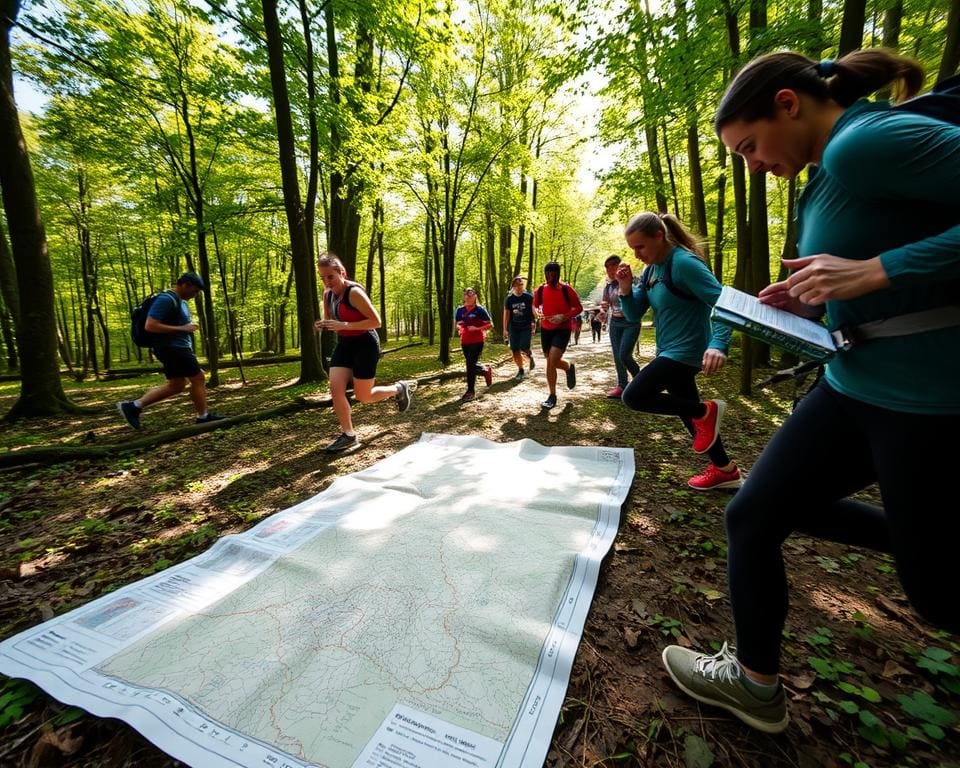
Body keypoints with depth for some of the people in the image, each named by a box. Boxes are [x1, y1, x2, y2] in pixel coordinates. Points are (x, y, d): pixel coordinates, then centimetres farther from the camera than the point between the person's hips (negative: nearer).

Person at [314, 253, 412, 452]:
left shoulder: (354, 292, -20)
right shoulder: (328, 294, 5)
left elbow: (376, 321, -23)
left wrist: (344, 325, -29)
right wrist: (323, 324, -4)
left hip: (365, 345, -7)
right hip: (344, 344, 8)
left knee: (363, 396, 0)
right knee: (335, 389, -5)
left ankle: (399, 389, 27)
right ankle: (348, 436, 8)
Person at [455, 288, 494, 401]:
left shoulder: (480, 309, -7)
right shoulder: (460, 310, 7)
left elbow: (490, 325, -7)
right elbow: (458, 324, 20)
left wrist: (476, 328, -19)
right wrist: (459, 328, -4)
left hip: (477, 341, -6)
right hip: (464, 342, 6)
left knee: (471, 365, -8)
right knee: (471, 364, 12)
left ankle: (470, 391, 5)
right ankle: (486, 370, 43)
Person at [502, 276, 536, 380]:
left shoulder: (529, 297, -3)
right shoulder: (509, 299, 4)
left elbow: (534, 311, 1)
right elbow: (506, 314, 7)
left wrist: (534, 322, -12)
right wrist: (505, 329, 5)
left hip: (526, 327, -3)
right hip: (513, 327, 3)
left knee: (524, 348, -13)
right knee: (515, 350, 1)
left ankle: (531, 357, 23)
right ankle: (520, 370, 15)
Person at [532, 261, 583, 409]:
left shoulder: (567, 289, -10)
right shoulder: (540, 290, 1)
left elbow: (578, 307, -4)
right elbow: (534, 306, 16)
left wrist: (564, 316, -19)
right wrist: (538, 312, -7)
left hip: (563, 329, -5)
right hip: (546, 329, 5)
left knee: (552, 360, -18)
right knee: (550, 361, 10)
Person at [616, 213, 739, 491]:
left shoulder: (683, 263, -19)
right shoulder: (651, 269, 7)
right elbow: (633, 316, 8)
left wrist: (717, 345, -38)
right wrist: (625, 289, -10)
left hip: (685, 352, -9)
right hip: (671, 352, 9)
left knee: (633, 396, -14)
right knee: (688, 412, 16)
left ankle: (706, 411, 0)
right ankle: (725, 470, 32)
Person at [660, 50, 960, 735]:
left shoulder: (866, 141, -16)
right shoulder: (834, 168, 13)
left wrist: (873, 271, -26)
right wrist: (819, 302, 7)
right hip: (855, 385, 9)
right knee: (754, 514, 11)